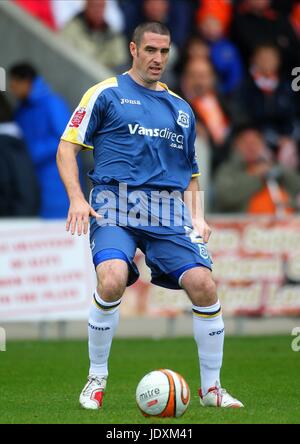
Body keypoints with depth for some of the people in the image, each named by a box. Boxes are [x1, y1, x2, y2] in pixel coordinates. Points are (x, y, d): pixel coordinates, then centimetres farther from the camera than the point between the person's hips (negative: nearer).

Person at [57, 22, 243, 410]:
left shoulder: (181, 108, 20)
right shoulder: (106, 94, 6)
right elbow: (67, 148, 4)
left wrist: (196, 215, 11)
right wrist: (77, 199, -10)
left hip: (169, 211, 4)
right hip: (116, 206, -4)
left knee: (203, 285, -13)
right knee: (112, 280, -28)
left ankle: (211, 387, 4)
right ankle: (96, 379, -6)